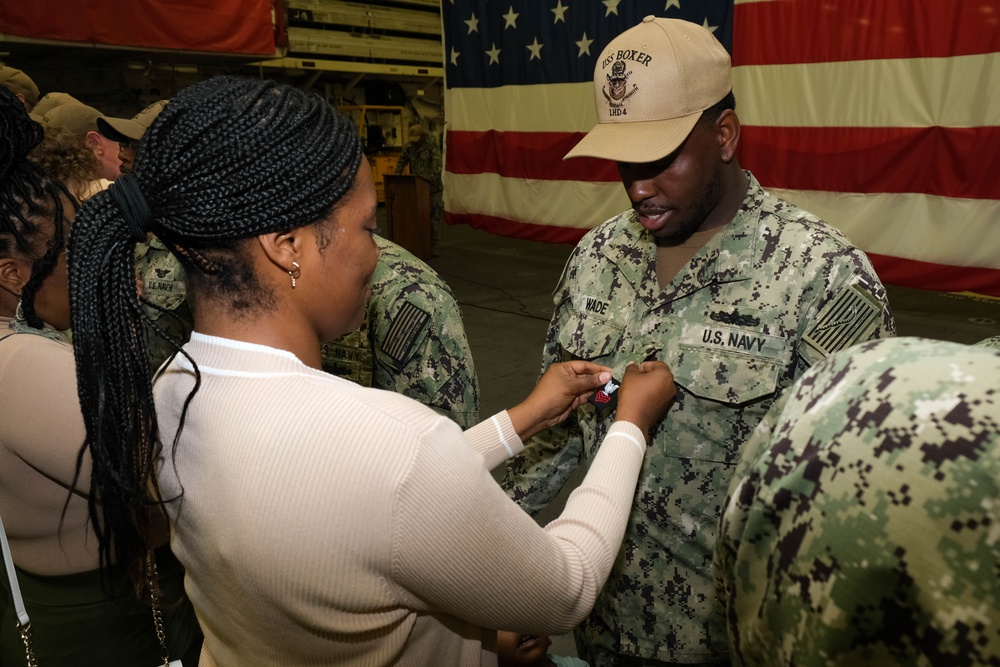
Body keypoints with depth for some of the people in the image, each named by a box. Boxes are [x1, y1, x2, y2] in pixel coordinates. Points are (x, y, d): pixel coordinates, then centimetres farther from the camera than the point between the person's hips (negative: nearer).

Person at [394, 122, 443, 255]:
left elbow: (437, 163, -21)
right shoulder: (409, 147, 8)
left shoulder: (432, 145, -10)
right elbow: (402, 161, 16)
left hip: (432, 186, -5)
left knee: (434, 215, -1)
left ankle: (433, 245, 5)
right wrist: (397, 174, 0)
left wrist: (432, 177, -36)